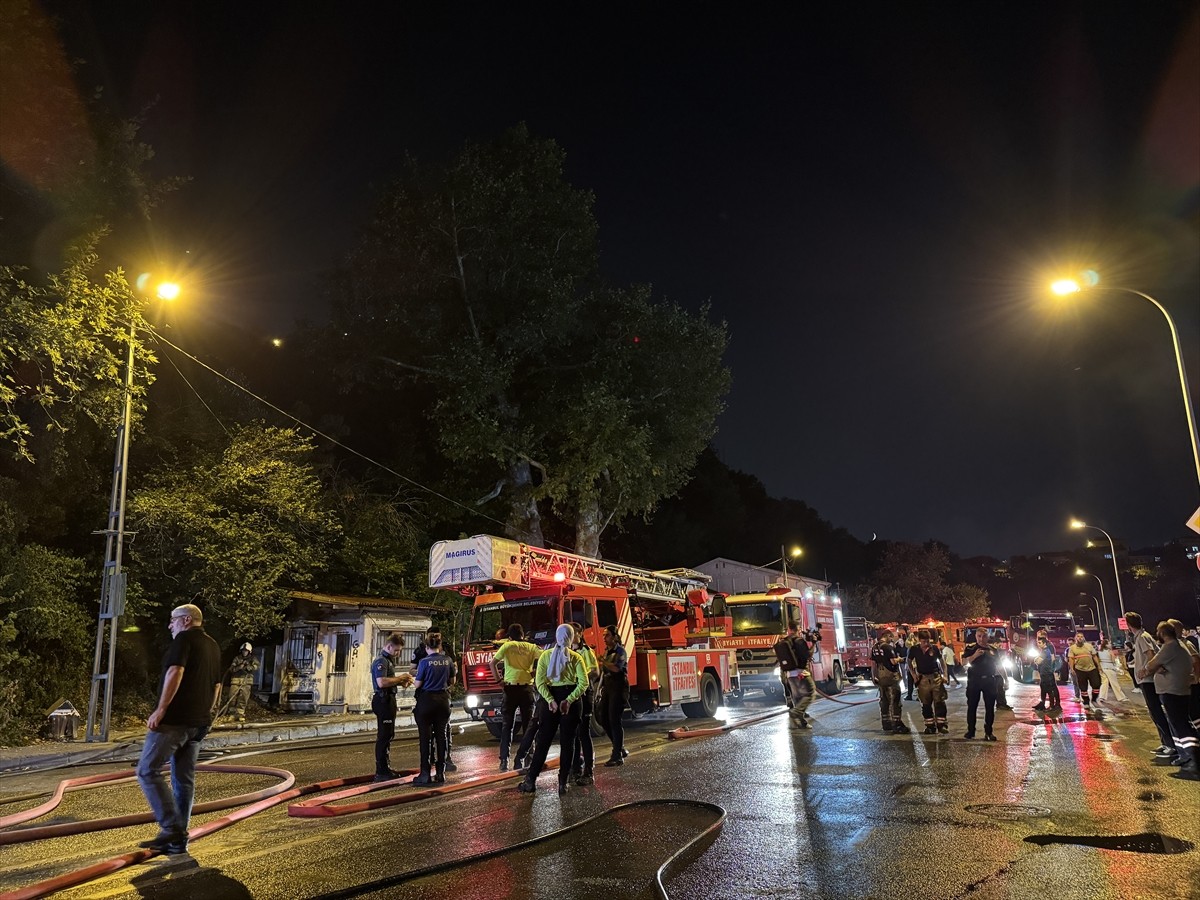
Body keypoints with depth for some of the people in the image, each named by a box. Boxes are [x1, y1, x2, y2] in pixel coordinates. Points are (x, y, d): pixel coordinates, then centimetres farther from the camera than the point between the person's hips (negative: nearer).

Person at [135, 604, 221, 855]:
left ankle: (171, 829, -9)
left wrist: (161, 710, -20)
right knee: (184, 779, 10)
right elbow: (216, 686, 23)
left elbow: (175, 673, -21)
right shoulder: (213, 646, 20)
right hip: (198, 722, 8)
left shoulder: (184, 639, -6)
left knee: (148, 770, -3)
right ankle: (179, 840, 12)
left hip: (175, 718, -8)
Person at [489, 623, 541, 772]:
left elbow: (493, 663, -7)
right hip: (527, 688, 1)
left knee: (507, 726, 6)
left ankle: (504, 761, 1)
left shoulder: (507, 646, 2)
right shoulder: (531, 647, 6)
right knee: (528, 725, 11)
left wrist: (498, 679, 0)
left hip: (511, 688, -1)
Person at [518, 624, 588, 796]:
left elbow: (539, 682, -7)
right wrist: (568, 700, -17)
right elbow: (583, 683, -12)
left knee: (543, 740, 7)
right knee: (567, 742, 6)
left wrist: (550, 700, -13)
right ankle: (563, 783, 5)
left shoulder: (545, 656, 4)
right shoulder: (576, 657, 0)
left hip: (551, 698, 1)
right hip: (569, 698, -1)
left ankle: (530, 781, 5)